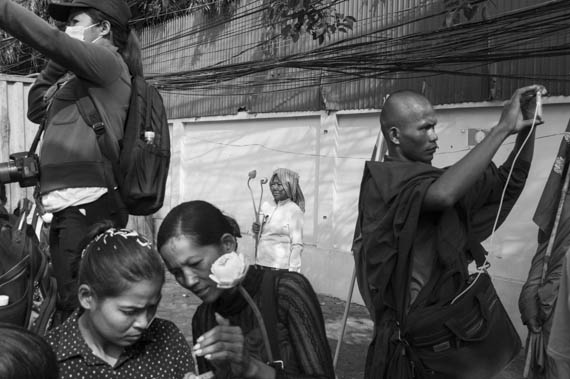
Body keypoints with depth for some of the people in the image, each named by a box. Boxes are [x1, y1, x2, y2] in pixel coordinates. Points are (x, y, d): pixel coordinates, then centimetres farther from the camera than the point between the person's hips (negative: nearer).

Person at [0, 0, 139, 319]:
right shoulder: (79, 77, 22)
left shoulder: (108, 62, -3)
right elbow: (37, 110, 28)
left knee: (78, 310, -11)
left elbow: (52, 41, -17)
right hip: (73, 207, 10)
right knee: (69, 303, 14)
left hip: (89, 206, -9)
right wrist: (56, 67, 18)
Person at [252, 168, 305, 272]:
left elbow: (297, 246, -11)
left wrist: (292, 273, -15)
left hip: (281, 268, -6)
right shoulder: (265, 206, 10)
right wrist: (256, 233, -1)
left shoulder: (294, 211, -8)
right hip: (260, 265, 6)